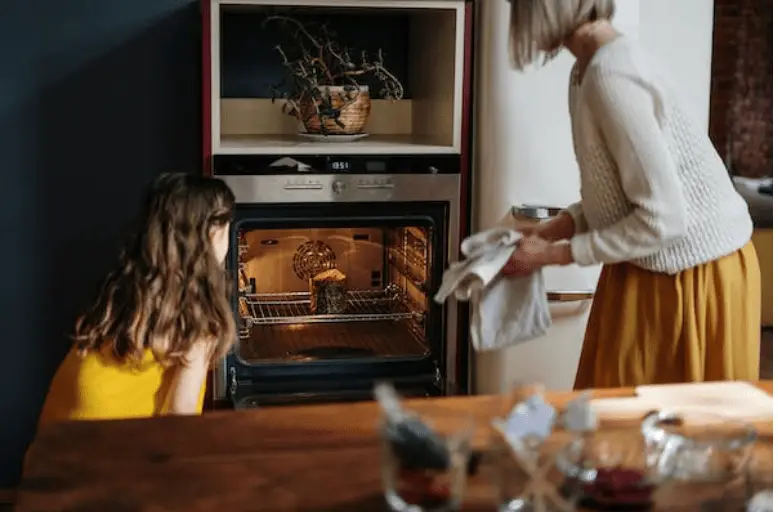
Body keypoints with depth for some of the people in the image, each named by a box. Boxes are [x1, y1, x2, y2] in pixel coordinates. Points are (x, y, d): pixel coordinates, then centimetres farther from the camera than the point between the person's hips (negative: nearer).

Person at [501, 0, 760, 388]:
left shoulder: (611, 75, -26)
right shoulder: (588, 71, 4)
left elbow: (663, 219, -26)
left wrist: (554, 254, -17)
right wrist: (551, 230, -1)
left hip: (698, 276, -9)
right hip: (649, 269, 9)